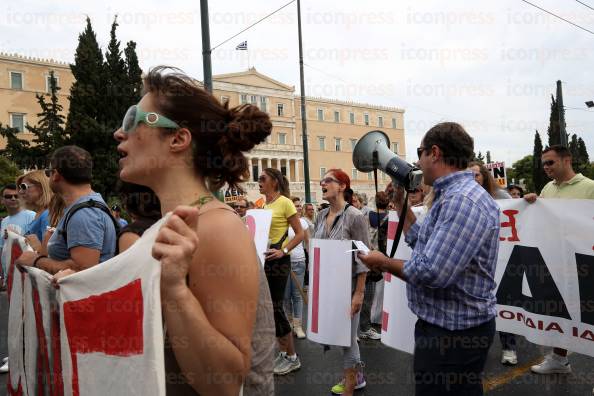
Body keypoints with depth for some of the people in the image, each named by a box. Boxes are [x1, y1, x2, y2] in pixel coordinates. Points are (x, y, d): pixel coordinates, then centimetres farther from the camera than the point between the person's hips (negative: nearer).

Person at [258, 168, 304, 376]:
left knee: (276, 307, -4)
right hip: (263, 259, 8)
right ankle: (283, 352, 27)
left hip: (278, 260, -8)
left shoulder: (284, 202, -10)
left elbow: (300, 234, -11)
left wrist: (283, 251, -20)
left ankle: (292, 357, 13)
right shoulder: (264, 204, 12)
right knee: (270, 307, 12)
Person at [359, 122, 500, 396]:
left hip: (454, 332, -10)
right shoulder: (453, 196, 10)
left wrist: (384, 263, -15)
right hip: (442, 324, 10)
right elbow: (422, 242, 16)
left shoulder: (463, 200, -26)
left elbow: (431, 273, -32)